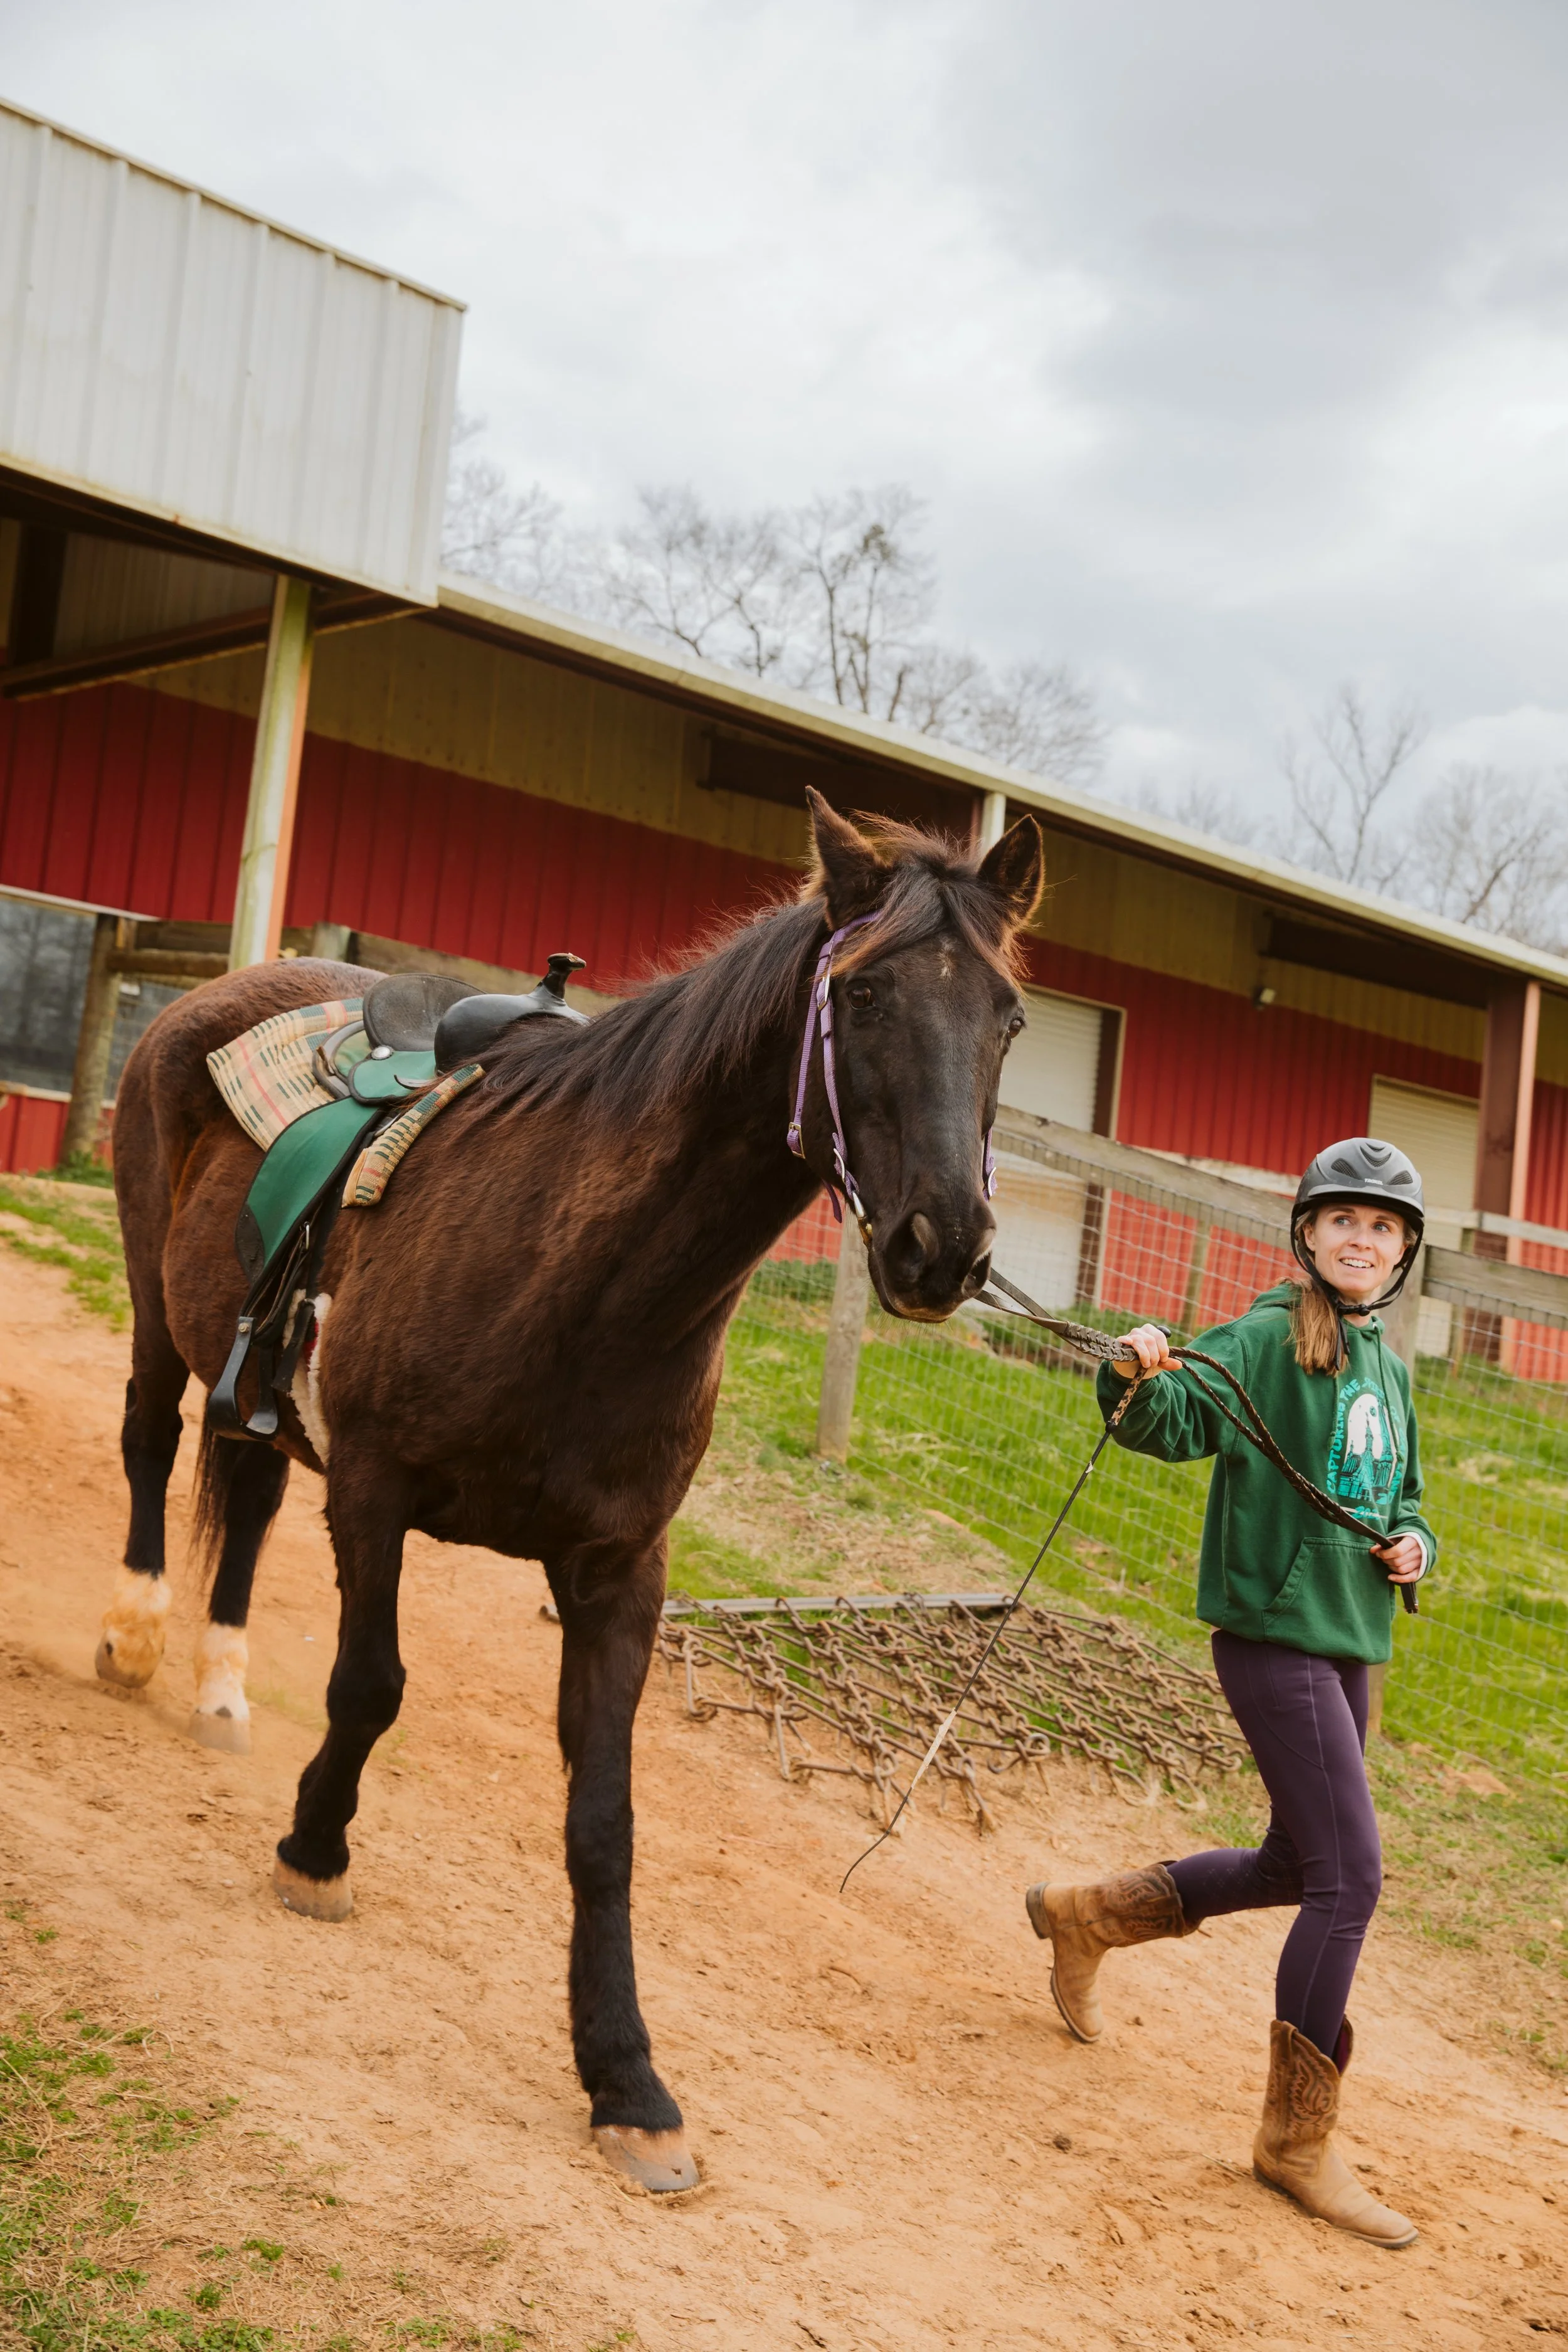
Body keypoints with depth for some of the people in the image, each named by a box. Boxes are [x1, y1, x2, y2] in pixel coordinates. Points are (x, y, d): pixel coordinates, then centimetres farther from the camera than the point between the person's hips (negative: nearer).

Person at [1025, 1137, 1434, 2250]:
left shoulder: (1390, 1367, 12)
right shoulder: (1266, 1340, -10)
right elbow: (1180, 1422, -25)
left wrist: (1413, 1541, 2)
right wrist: (1141, 1383, -46)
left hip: (1350, 1639, 8)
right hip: (1274, 1630, -8)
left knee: (1294, 1870, 17)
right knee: (1350, 1876, -10)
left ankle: (1089, 1914, 37)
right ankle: (1300, 2138, 3)